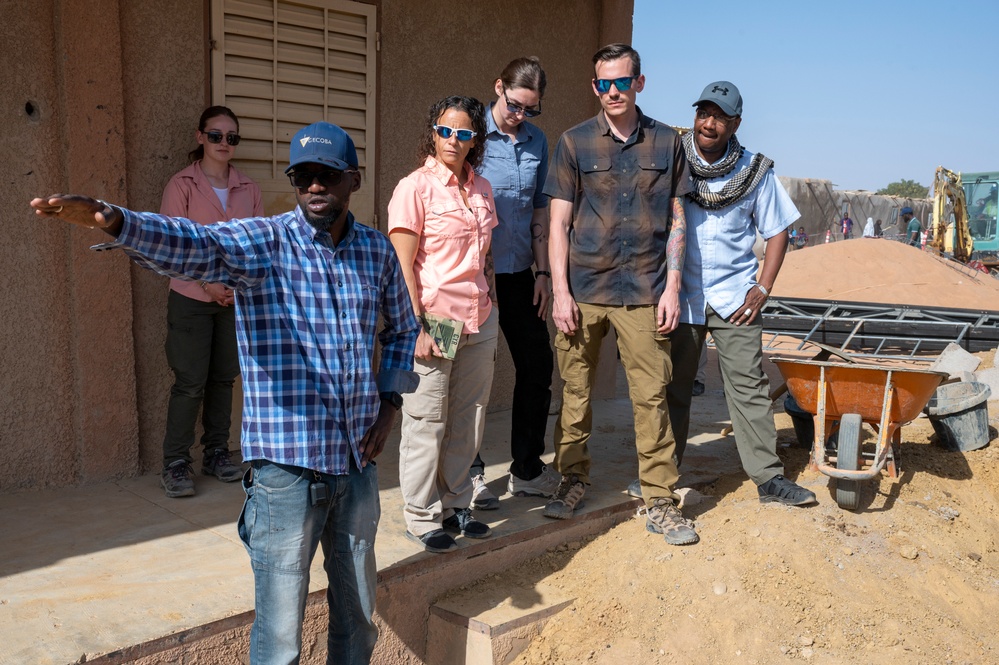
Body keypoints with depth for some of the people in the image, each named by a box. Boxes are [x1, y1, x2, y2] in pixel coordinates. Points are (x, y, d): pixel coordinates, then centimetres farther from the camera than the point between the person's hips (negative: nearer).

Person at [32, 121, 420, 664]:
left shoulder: (377, 250, 6)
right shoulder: (263, 242, -7)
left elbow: (403, 329, 20)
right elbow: (192, 245, -27)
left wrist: (390, 403, 9)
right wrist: (113, 220, -46)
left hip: (359, 458, 4)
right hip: (288, 462, -4)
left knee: (358, 612, 19)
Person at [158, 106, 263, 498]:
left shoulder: (247, 189, 7)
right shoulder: (182, 185, -4)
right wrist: (208, 282, -15)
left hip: (237, 299, 4)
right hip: (191, 299, -4)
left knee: (224, 378, 10)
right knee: (190, 383, -2)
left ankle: (216, 454, 23)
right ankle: (175, 464, 9)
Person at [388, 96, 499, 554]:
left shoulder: (481, 189, 11)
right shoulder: (415, 187, -7)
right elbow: (402, 265, -10)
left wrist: (491, 310, 13)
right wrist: (417, 327, -15)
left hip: (479, 323, 6)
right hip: (435, 321, -6)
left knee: (468, 421, 12)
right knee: (426, 422, 4)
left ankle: (456, 504, 27)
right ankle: (422, 516, 17)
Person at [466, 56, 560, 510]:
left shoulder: (537, 142, 10)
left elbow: (539, 211, 14)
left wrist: (543, 271, 9)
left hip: (519, 273, 6)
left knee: (537, 366, 8)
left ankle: (527, 469, 23)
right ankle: (470, 472, 18)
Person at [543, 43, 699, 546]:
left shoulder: (666, 142, 8)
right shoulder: (574, 143, 4)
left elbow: (676, 220, 9)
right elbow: (558, 222, 2)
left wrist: (672, 287, 1)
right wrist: (560, 291, -5)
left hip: (643, 292, 0)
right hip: (583, 290, 0)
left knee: (651, 396, 1)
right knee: (575, 392, 7)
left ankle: (660, 500, 11)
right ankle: (573, 478, 25)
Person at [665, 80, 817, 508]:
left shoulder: (755, 171, 1)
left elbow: (777, 231, 8)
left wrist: (763, 288, -2)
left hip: (734, 298, 0)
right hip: (678, 295, 0)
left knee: (749, 386, 2)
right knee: (672, 388, 8)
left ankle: (769, 477, 11)